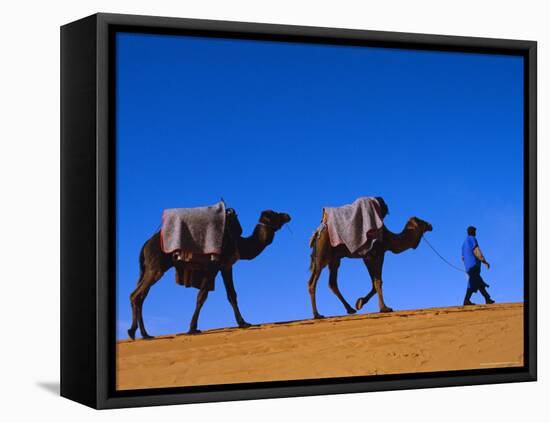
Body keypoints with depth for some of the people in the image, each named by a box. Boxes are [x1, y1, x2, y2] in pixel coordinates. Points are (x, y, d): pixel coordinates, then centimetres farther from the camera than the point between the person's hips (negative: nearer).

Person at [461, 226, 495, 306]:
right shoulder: (472, 239, -1)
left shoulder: (464, 243, 25)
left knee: (480, 283, 7)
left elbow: (463, 258, 26)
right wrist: (484, 261, -15)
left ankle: (487, 299, 3)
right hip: (474, 264, -10)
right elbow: (476, 251, -14)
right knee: (473, 283, -17)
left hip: (468, 266, 10)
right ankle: (466, 300, -27)